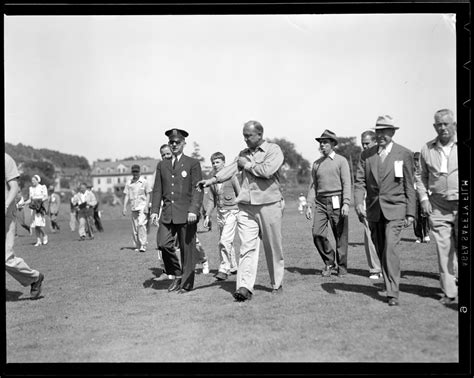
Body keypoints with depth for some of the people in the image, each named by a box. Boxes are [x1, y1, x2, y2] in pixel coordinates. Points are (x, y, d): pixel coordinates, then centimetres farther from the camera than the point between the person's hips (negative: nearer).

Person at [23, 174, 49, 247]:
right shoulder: (31, 188, 14)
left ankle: (44, 235, 10)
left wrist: (40, 200, -21)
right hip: (33, 208, 5)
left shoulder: (42, 187, -2)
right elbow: (30, 199, 17)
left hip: (41, 207, -5)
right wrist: (23, 203, 4)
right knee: (35, 225, 1)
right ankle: (38, 241, 7)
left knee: (39, 225, -15)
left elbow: (46, 197, -5)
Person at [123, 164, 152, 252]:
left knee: (141, 224, -18)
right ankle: (137, 246, 15)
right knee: (134, 228, 5)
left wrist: (146, 206, -8)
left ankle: (143, 245, -18)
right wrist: (124, 207, 3)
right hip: (133, 207, 4)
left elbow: (148, 195, 2)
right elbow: (126, 196, 12)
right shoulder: (128, 183, 12)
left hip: (142, 206, -4)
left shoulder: (144, 182, 2)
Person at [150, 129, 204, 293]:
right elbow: (157, 190, 14)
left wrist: (193, 210, -16)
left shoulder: (193, 163, 3)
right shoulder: (162, 165, 15)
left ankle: (187, 284, 13)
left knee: (187, 249, 0)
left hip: (186, 213, -3)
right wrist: (154, 210, 2)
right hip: (167, 213, 3)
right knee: (163, 243, -10)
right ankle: (177, 275, 12)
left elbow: (197, 189, -4)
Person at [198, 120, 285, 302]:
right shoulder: (244, 153, 15)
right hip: (246, 206, 4)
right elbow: (231, 168, 1)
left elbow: (267, 171, -19)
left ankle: (277, 285, 22)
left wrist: (247, 164, -6)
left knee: (273, 247, 7)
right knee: (247, 247, -6)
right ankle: (244, 287, -11)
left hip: (269, 204, -3)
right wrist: (213, 179, -14)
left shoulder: (274, 150, -2)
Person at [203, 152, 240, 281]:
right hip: (220, 213, 6)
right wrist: (207, 215, 7)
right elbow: (211, 200, 15)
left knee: (225, 241, -15)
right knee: (227, 242, 13)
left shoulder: (231, 177, -4)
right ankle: (233, 267, 27)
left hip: (231, 212, -6)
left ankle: (224, 269, -9)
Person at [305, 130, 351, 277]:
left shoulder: (341, 161, 2)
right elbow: (313, 186, 15)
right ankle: (329, 263, 10)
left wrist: (346, 203, -17)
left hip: (337, 202, -4)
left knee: (341, 236, 1)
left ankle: (341, 266, 16)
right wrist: (309, 205, 7)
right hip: (320, 202, 4)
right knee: (317, 234, -8)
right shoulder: (316, 164, 15)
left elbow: (346, 184, -6)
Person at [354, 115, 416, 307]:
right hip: (373, 210, 4)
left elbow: (409, 186, 3)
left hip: (395, 209, -3)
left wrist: (410, 213, 0)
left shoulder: (404, 154, 1)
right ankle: (391, 284, 25)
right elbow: (359, 182, 4)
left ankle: (393, 293, -11)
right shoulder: (366, 155, 7)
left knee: (390, 248, -15)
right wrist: (359, 203, -14)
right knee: (381, 251, 9)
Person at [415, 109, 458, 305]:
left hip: (459, 204, -2)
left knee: (461, 248, -3)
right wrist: (424, 198, 4)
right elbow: (421, 176, 16)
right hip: (438, 207, 2)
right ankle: (449, 292, 12)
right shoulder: (427, 149, 7)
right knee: (443, 250, 4)